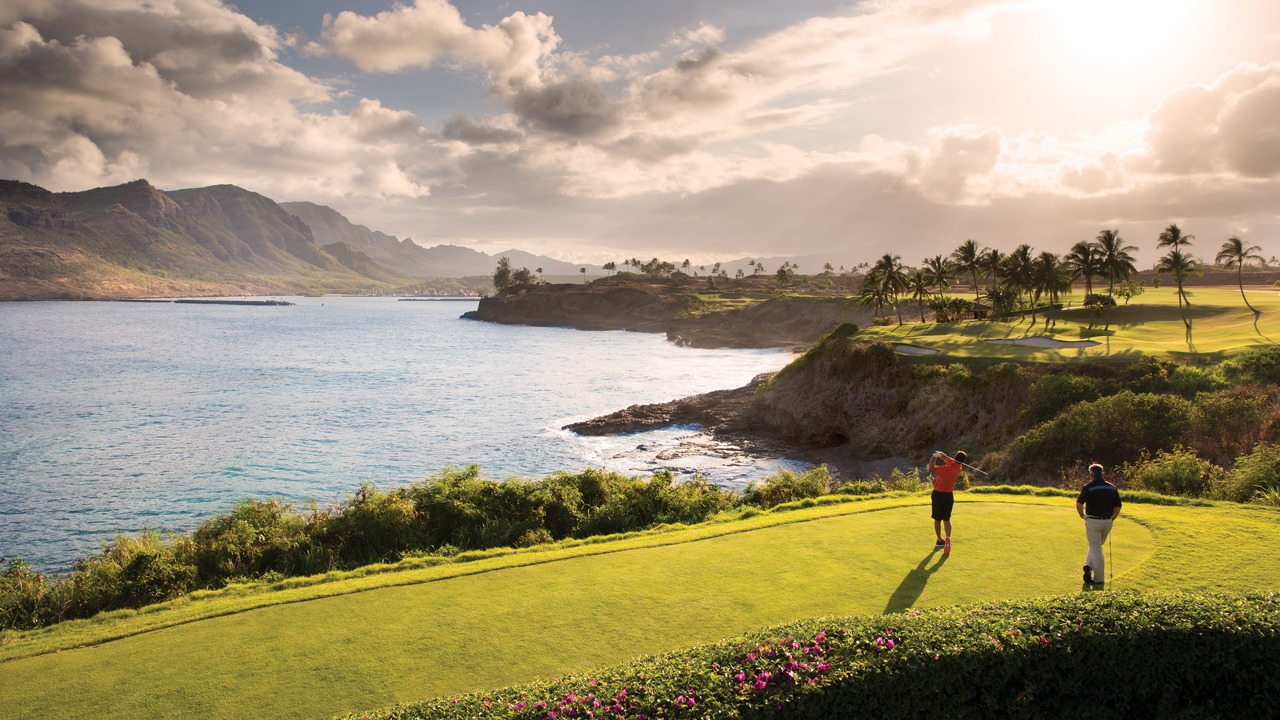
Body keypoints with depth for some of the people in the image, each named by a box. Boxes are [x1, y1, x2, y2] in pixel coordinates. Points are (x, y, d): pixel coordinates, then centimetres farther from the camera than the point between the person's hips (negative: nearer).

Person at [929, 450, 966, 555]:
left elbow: (931, 469, -31)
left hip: (938, 494, -4)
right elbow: (948, 460, 10)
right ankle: (948, 537, -22)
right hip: (949, 495, 4)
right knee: (946, 519, 4)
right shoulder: (958, 467, -3)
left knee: (937, 519, 12)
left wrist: (934, 457, -25)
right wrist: (941, 455, -6)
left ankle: (940, 540, 23)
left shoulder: (947, 468, -24)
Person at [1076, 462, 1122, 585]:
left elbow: (1079, 504, -23)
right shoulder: (1112, 488, 5)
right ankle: (1089, 566, 6)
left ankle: (1099, 578, 4)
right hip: (1107, 522, 5)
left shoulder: (1088, 488, -11)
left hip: (1093, 521, -4)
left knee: (1096, 549, 3)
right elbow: (1117, 507, 6)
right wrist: (1111, 519, 16)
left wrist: (1082, 516, -7)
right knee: (1097, 546, 21)